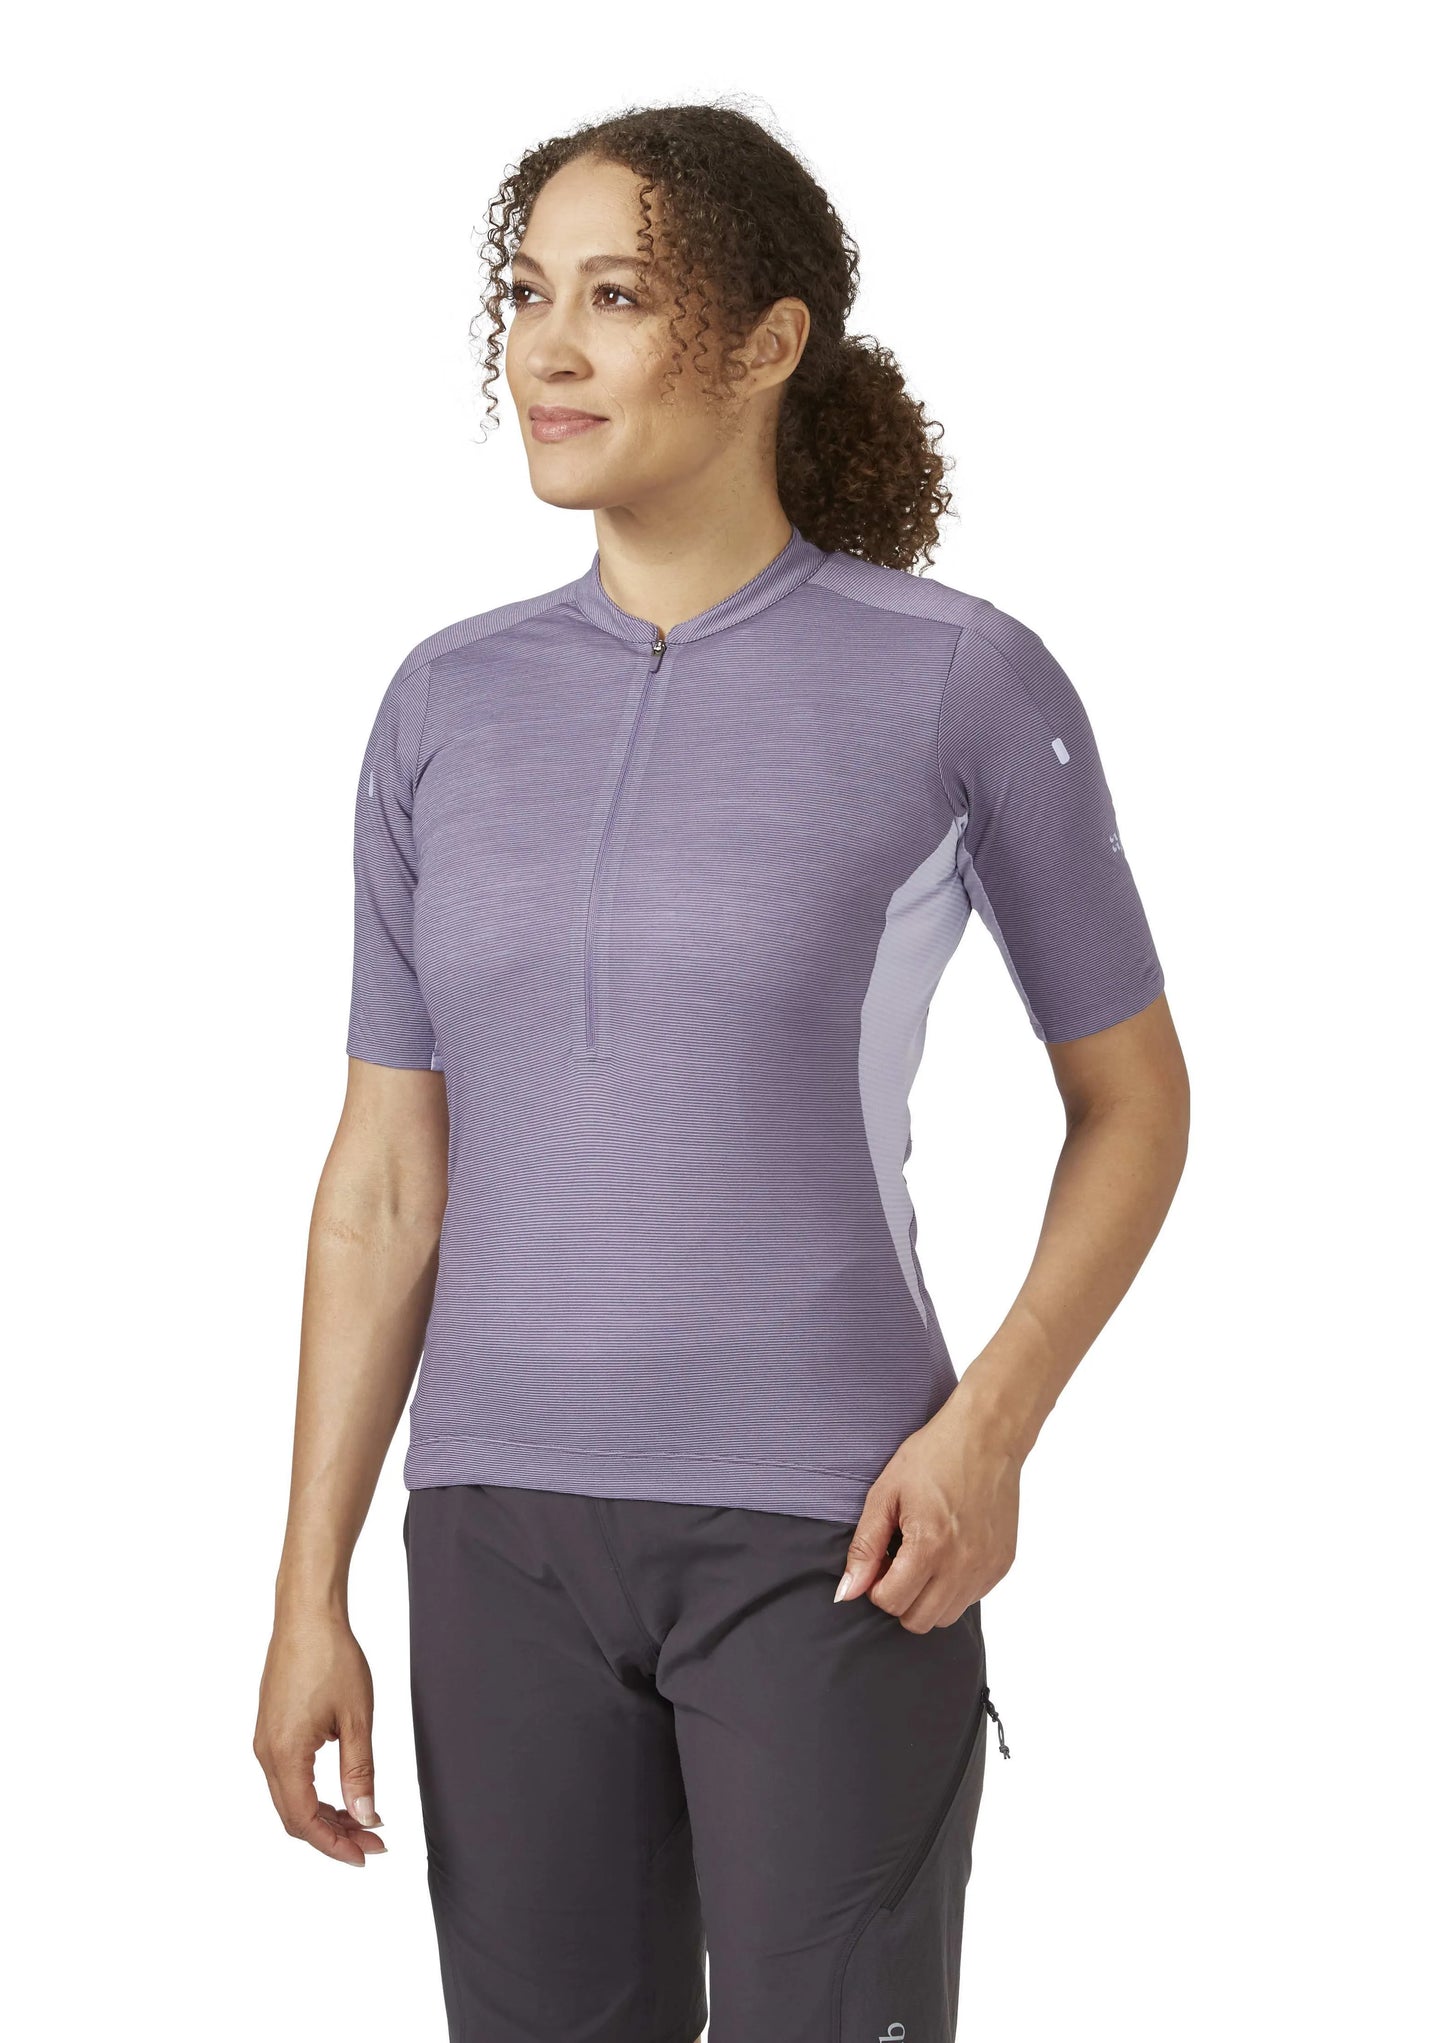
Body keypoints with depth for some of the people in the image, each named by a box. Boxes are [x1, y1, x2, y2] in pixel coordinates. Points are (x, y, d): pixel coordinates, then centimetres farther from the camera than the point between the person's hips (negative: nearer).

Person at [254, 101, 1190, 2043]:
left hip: (827, 1541, -4)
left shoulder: (969, 680, -7)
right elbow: (386, 1173, 7)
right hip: (519, 1535, 4)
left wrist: (994, 1426, -13)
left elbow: (1134, 1096, 3)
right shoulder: (451, 707, 4)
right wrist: (311, 1595, 3)